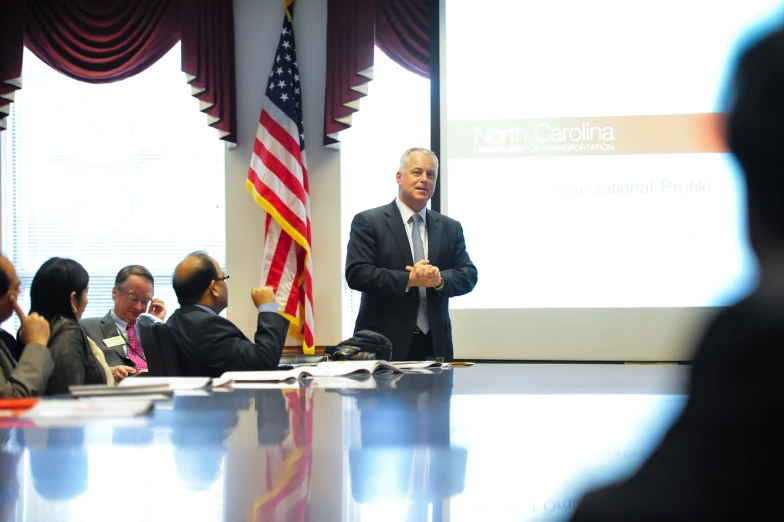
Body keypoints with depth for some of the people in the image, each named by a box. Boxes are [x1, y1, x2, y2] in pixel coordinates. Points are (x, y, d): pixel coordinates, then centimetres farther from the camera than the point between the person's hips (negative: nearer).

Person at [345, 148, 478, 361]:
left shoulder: (450, 228, 14)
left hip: (434, 343, 4)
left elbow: (468, 275, 9)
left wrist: (440, 279, -13)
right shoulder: (368, 222, 0)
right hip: (383, 343, -4)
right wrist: (409, 280, -18)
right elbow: (356, 273, -10)